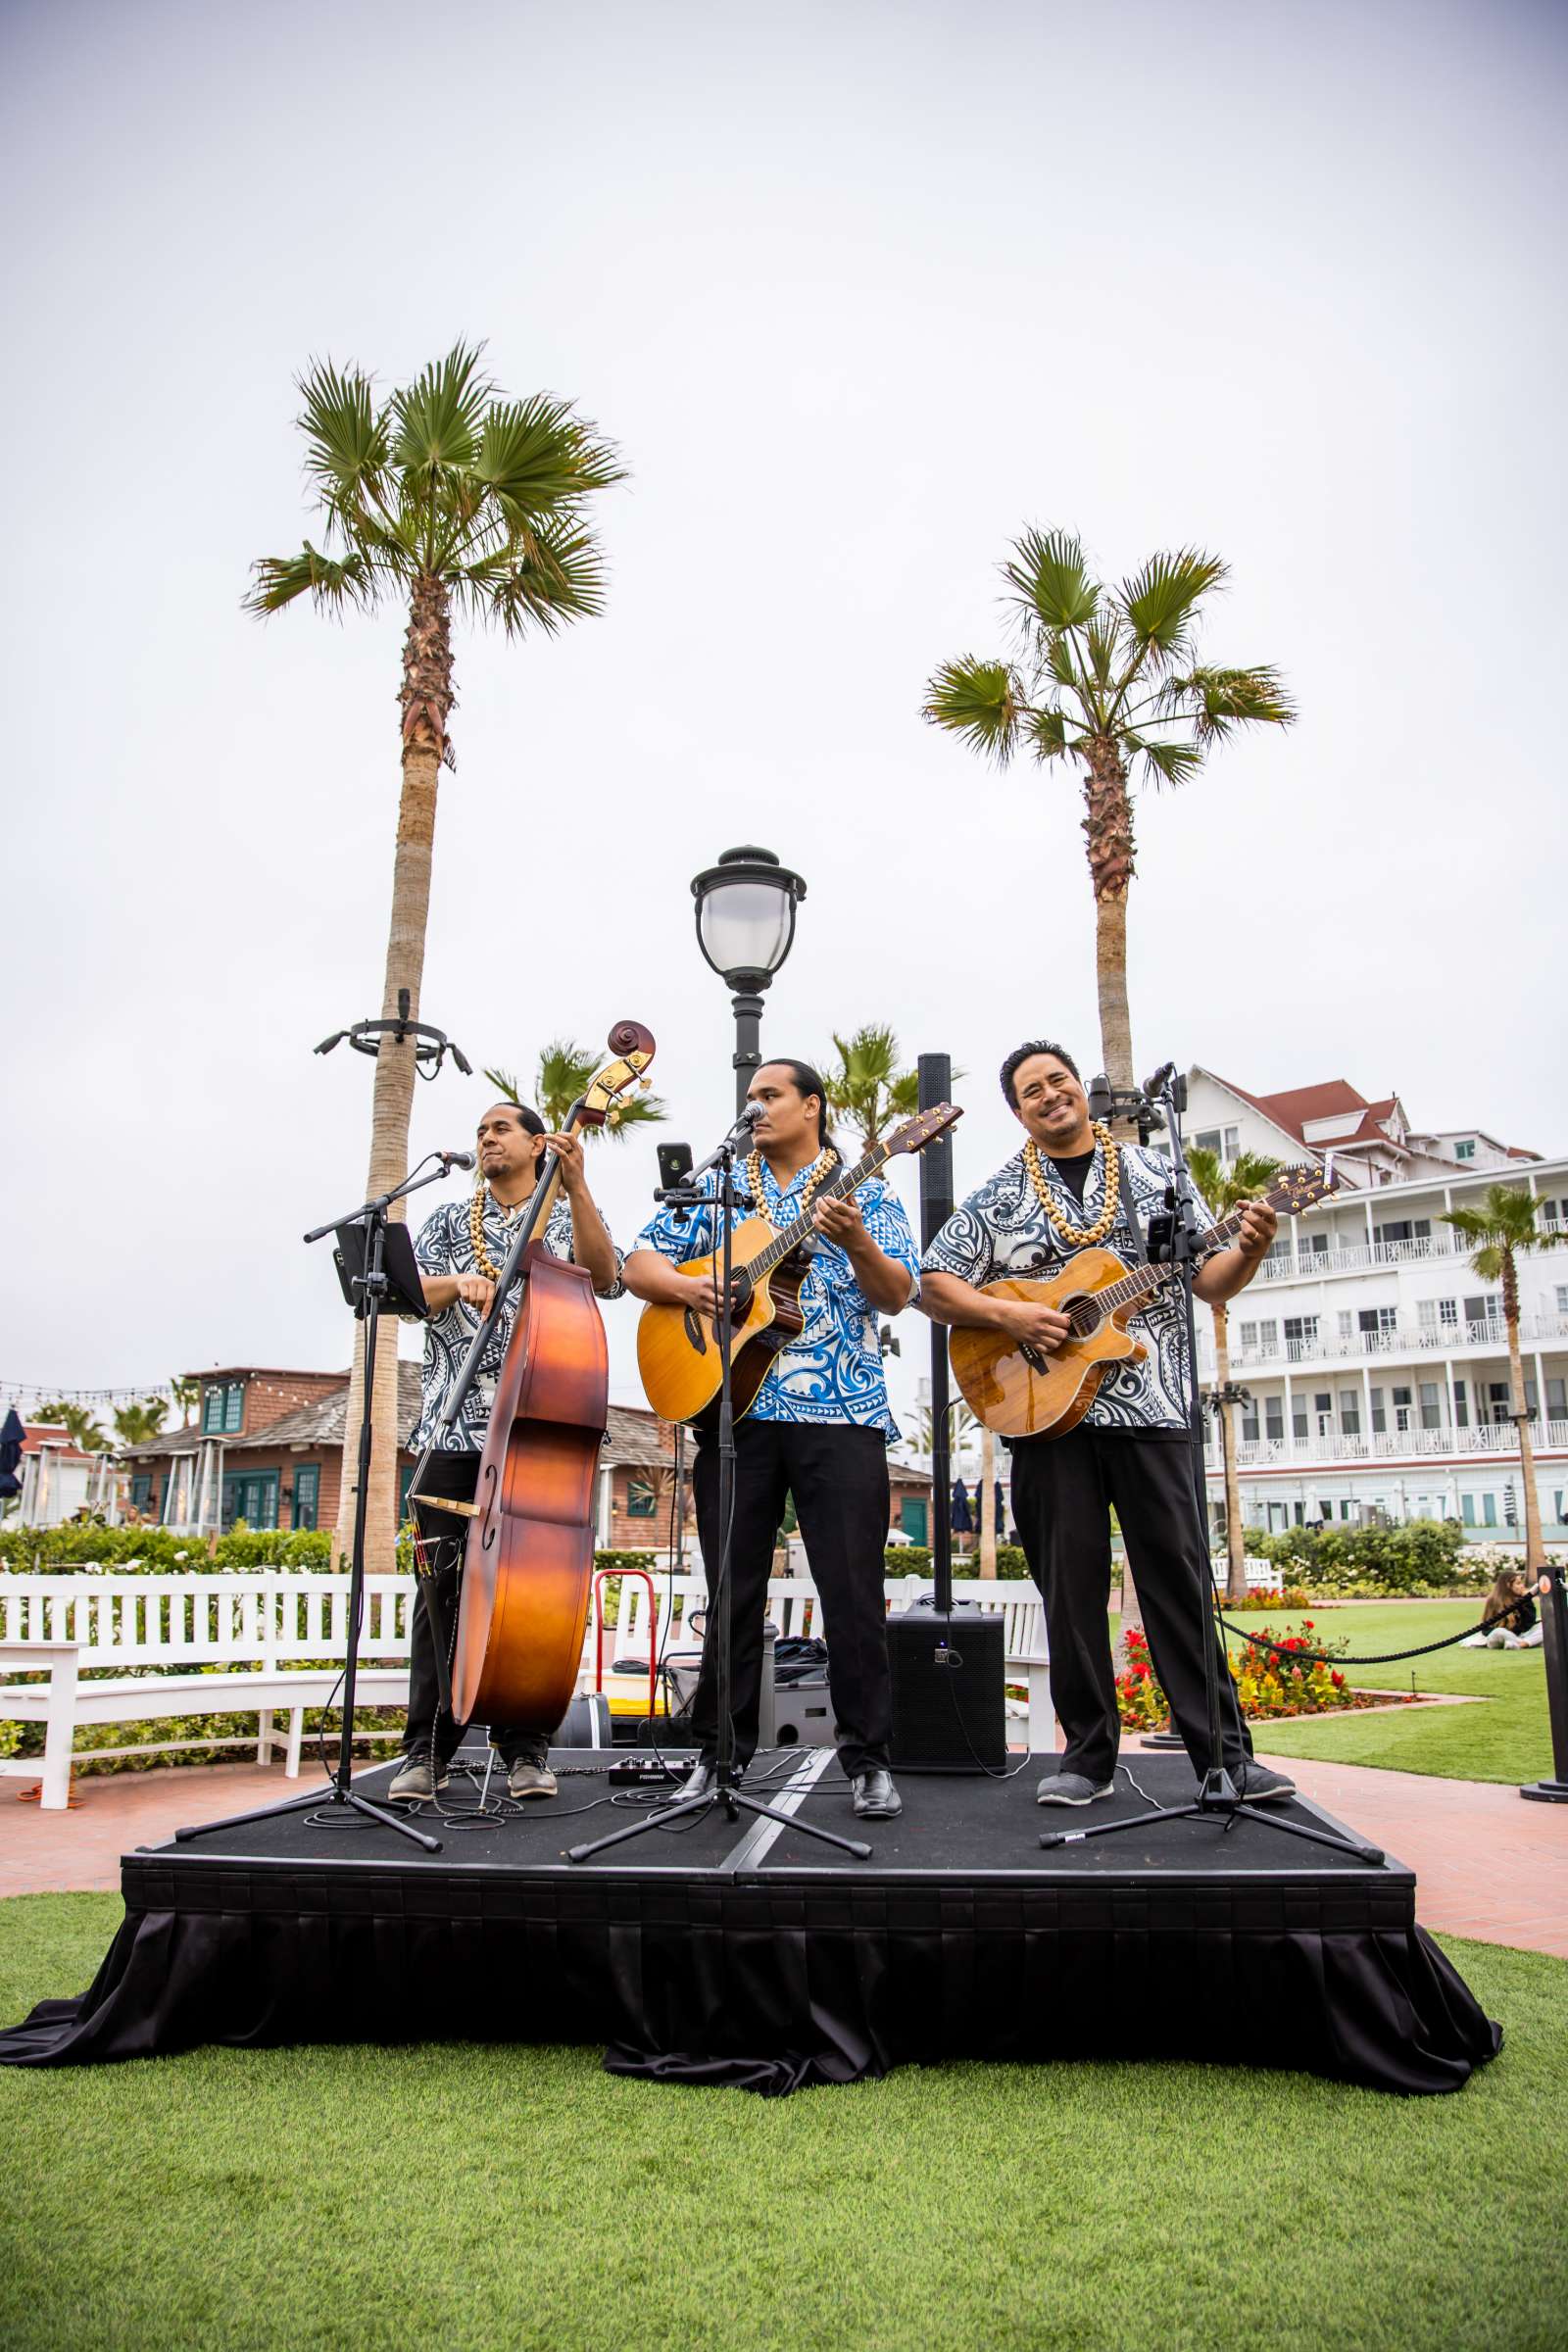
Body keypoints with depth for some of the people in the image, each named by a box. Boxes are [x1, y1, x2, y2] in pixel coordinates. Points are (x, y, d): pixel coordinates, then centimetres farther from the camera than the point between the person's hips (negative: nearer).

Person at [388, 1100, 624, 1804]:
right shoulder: (450, 1220, 20)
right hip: (454, 1426, 2)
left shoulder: (568, 1215, 12)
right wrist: (457, 1283, -14)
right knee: (445, 1583, -1)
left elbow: (605, 1278, -7)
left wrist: (575, 1184, -15)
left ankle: (526, 1747, 8)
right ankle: (428, 1747, 7)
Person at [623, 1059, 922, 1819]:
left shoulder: (864, 1190, 8)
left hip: (840, 1412, -2)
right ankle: (719, 1752, 19)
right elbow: (639, 1264, 11)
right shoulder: (715, 1187, 16)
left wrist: (857, 1245, -22)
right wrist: (687, 1288, -10)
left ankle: (869, 1759, 10)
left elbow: (897, 1295, -2)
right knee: (732, 1588, 8)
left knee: (853, 1590, -2)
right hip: (733, 1407, 3)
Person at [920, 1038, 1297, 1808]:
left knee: (1180, 1576, 1)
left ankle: (1224, 1752, 9)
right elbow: (933, 1284, 5)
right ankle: (1089, 1755, 15)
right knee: (1070, 1584, 4)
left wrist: (1247, 1251, -12)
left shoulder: (1153, 1175, 11)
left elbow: (1207, 1280, 9)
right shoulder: (998, 1195, 8)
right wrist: (1007, 1315, -10)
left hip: (1150, 1407, 0)